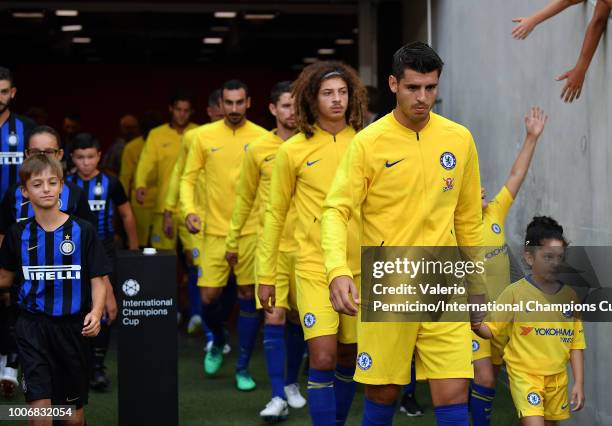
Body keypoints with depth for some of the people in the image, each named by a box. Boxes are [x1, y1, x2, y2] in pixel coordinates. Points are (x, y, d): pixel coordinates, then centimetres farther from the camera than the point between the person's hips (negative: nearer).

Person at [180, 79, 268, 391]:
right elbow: (188, 178, 5)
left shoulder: (262, 138, -1)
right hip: (215, 230, 0)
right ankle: (218, 342, 32)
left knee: (249, 296, 3)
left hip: (252, 229, 0)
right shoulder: (205, 137, 1)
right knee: (208, 296, -1)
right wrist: (189, 210, -11)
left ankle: (242, 368, 13)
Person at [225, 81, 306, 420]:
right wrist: (232, 242, 13)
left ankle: (291, 384, 29)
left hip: (306, 246, 1)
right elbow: (244, 199, 9)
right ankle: (278, 397, -3)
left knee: (298, 319, 11)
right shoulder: (258, 150, 0)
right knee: (274, 319, -8)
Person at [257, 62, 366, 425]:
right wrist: (266, 276, 6)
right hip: (314, 266, -2)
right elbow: (275, 215, 6)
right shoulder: (293, 150, -1)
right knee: (323, 357, -11)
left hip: (360, 266, 2)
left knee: (349, 356, 11)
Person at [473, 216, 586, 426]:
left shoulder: (569, 295, 2)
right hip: (524, 375, -4)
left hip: (557, 378, 5)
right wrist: (475, 324, -26)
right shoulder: (515, 293, -8)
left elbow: (576, 342, 6)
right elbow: (493, 331, -4)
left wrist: (579, 382, 2)